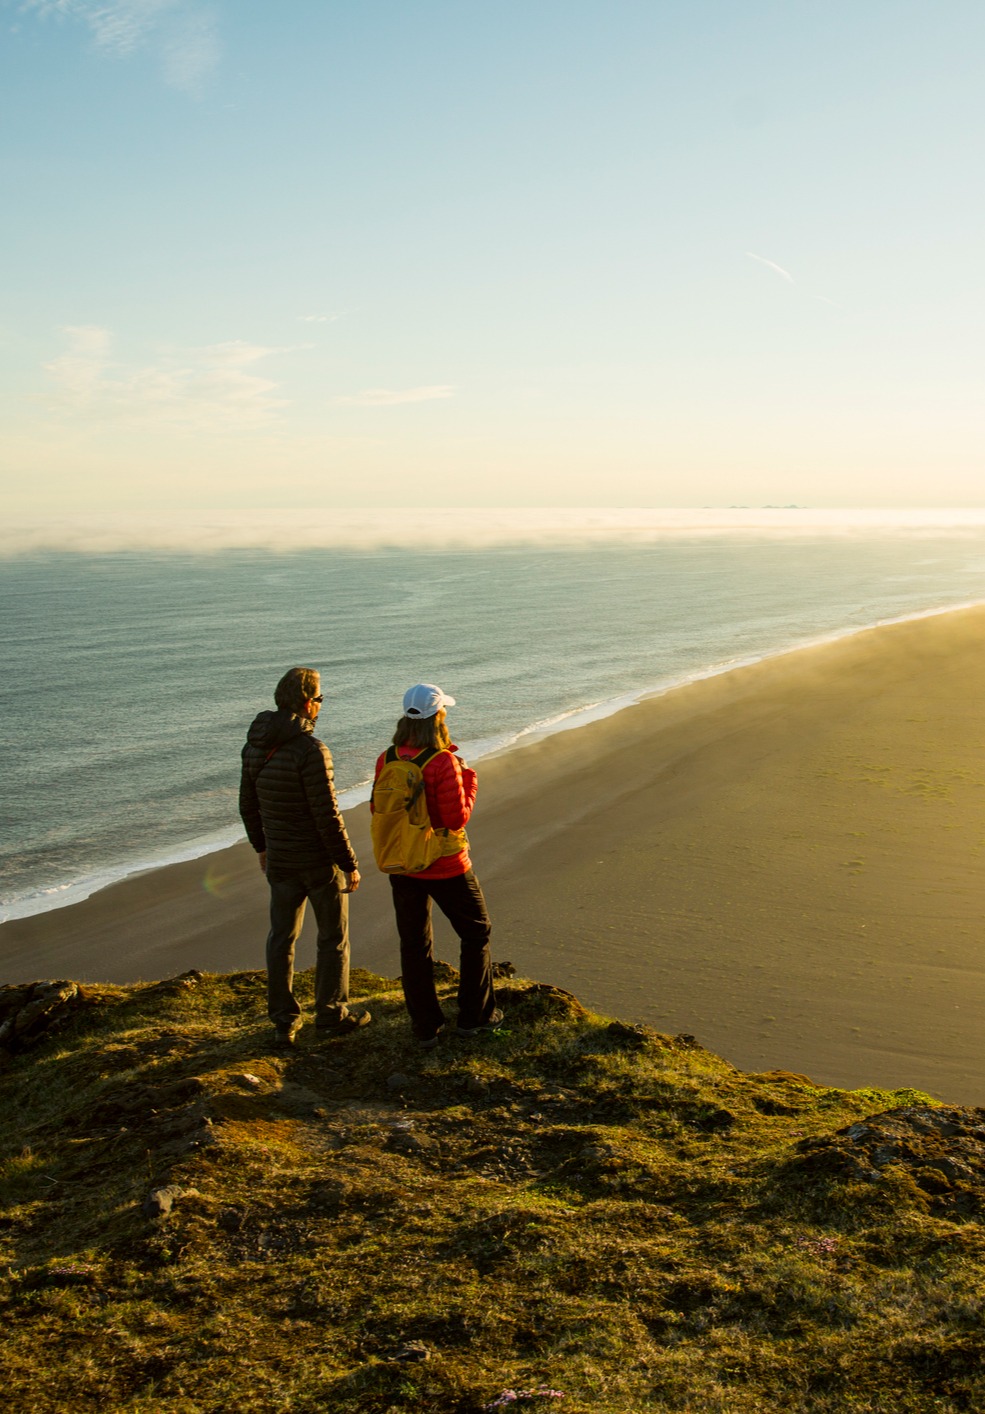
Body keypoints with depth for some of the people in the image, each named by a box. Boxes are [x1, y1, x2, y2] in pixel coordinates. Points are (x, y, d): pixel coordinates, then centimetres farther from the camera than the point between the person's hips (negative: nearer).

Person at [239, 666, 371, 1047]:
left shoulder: (254, 746, 0)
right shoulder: (311, 750, -22)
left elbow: (248, 805, 10)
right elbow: (327, 816, -21)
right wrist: (349, 864, -13)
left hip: (280, 859, 6)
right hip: (320, 859, -6)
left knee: (281, 938, 14)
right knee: (333, 938, 10)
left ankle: (284, 1021, 21)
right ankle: (332, 1015, 20)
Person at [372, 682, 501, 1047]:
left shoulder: (387, 760, -4)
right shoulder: (443, 763, -21)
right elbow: (457, 818, -19)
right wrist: (468, 781, -4)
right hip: (445, 866, -5)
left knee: (414, 945, 13)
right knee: (476, 934, 16)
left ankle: (425, 1027, 19)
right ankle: (474, 1016, 22)